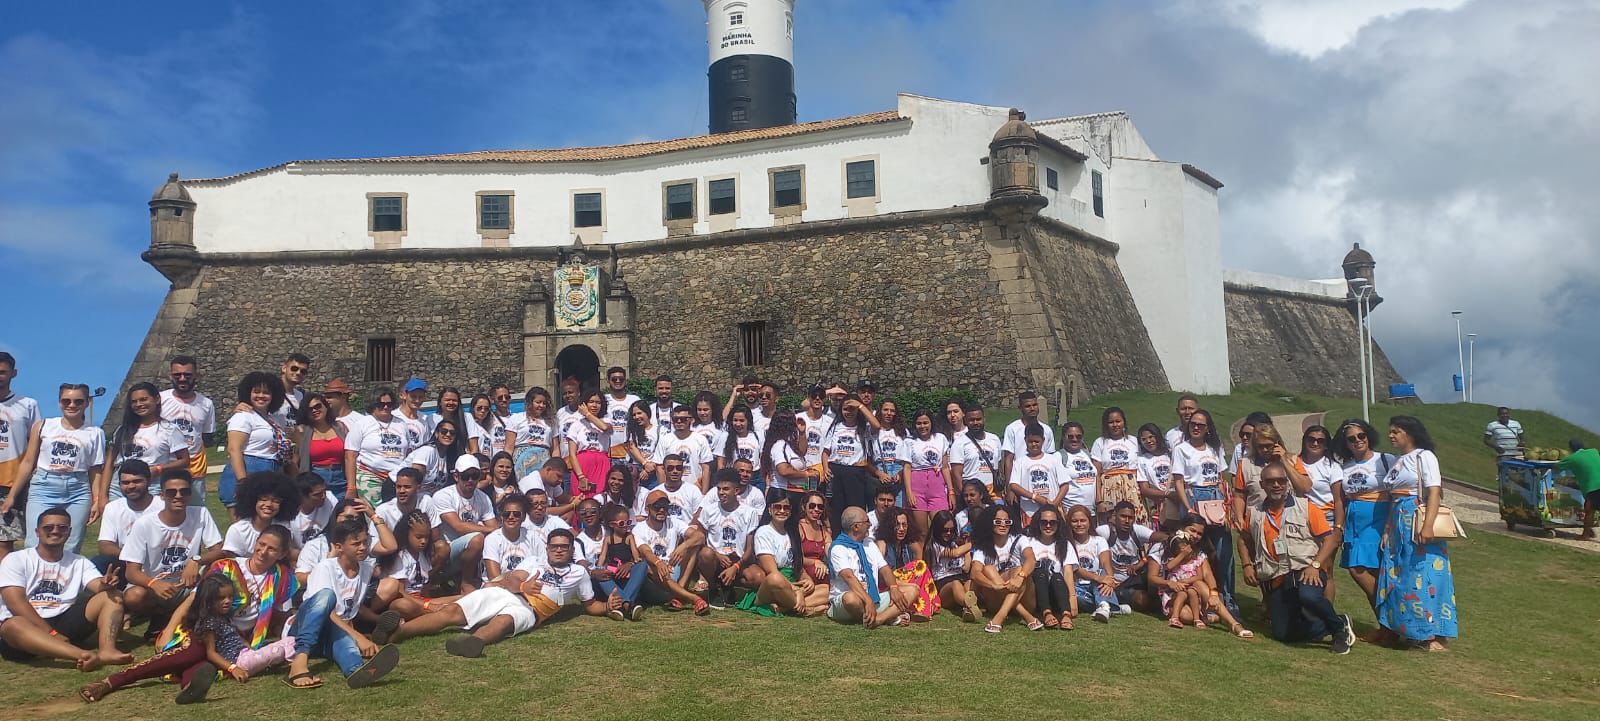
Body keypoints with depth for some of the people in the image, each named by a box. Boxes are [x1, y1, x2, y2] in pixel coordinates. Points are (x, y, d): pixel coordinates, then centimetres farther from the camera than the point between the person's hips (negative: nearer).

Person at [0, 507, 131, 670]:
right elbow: (16, 603, -9)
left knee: (113, 596, -15)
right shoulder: (16, 560, 4)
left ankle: (107, 651, -46)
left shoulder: (79, 562, 14)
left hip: (65, 623, 4)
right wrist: (53, 634, -19)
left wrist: (105, 584, -32)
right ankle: (84, 655, -61)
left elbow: (98, 586, -4)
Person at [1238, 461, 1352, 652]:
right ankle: (1328, 628, 22)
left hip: (1305, 571, -4)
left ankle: (1339, 627, -9)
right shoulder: (1254, 513, 8)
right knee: (1282, 634, -1)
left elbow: (1330, 538, -5)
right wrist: (1247, 565, 6)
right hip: (1276, 580, 4)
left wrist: (1315, 565, -18)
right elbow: (1244, 540, 23)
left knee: (1308, 596, -38)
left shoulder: (1305, 507, -2)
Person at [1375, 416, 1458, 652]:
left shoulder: (1424, 456, -3)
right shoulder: (1397, 462, 19)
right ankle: (1411, 631, 13)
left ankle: (1435, 636, -6)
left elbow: (1434, 492, -13)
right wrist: (1387, 531, 12)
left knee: (1424, 577, -9)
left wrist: (1427, 525, -24)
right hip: (1398, 526, 8)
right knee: (1399, 577, 5)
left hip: (1418, 522, -8)